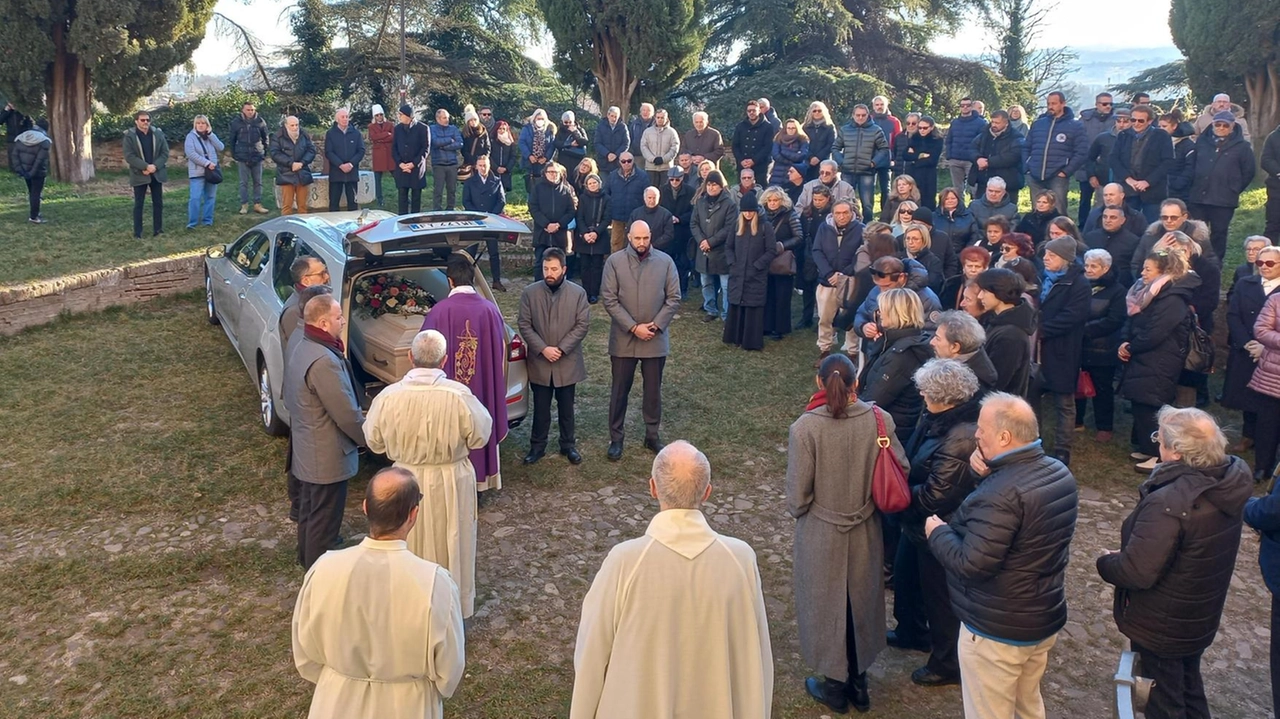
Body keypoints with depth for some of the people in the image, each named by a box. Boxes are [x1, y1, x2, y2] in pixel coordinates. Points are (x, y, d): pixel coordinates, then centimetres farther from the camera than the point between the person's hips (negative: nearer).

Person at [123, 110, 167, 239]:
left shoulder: (158, 133, 3)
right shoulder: (129, 136, -6)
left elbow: (165, 153, 1)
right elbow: (129, 156, -12)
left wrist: (155, 166, -14)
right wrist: (146, 166, -21)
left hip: (157, 174, 3)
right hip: (139, 175, -3)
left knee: (158, 203, 7)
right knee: (138, 204, 2)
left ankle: (158, 230, 16)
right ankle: (137, 233, 6)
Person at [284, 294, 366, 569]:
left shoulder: (300, 350, 3)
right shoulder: (324, 361, -29)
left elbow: (290, 400, 13)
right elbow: (347, 414, -24)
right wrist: (369, 438, -8)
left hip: (306, 450, 10)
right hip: (328, 456, -10)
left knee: (309, 511, 24)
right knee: (324, 519, 4)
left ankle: (308, 560, 41)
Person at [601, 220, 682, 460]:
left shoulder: (665, 261, -2)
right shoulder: (614, 261, -6)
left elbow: (674, 298, -1)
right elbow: (609, 299, -9)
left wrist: (655, 325, -11)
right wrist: (633, 327, -15)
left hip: (656, 339, 1)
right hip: (623, 338, -1)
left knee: (653, 390, 12)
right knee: (619, 390, 8)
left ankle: (652, 436, 27)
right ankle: (616, 438, 20)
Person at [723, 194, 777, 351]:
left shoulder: (765, 226, -5)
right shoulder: (738, 225, 8)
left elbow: (772, 251, -7)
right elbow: (728, 247, 15)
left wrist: (756, 266, -12)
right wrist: (732, 263, -1)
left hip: (756, 277, -4)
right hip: (737, 275, 4)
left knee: (753, 309, -1)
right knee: (735, 307, 8)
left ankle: (752, 341, 6)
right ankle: (735, 337, 20)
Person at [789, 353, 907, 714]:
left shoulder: (805, 428, -22)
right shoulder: (879, 420, -14)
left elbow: (798, 496, -17)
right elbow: (901, 472, -4)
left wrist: (799, 511, 5)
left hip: (821, 534, -3)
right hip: (866, 531, 3)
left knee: (826, 604, 18)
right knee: (861, 601, 23)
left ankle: (835, 685, 35)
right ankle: (859, 682, 41)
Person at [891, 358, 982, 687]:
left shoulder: (961, 439, -33)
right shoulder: (939, 419, -6)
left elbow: (934, 496, -30)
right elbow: (914, 456, 6)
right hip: (919, 524, 10)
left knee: (939, 597, 12)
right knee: (905, 577, 28)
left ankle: (948, 665, 35)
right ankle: (912, 633, 55)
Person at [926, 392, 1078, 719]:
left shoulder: (1001, 495, -30)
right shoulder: (1059, 472, 0)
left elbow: (971, 565, -30)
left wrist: (937, 532, -14)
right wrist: (986, 469, -3)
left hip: (997, 631, -9)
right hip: (1046, 619, 9)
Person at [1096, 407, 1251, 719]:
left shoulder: (1169, 505, -37)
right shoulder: (1230, 481, -11)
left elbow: (1136, 573, -33)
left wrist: (1106, 562, -14)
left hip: (1161, 628, -7)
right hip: (1202, 618, 7)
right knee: (1189, 688, 30)